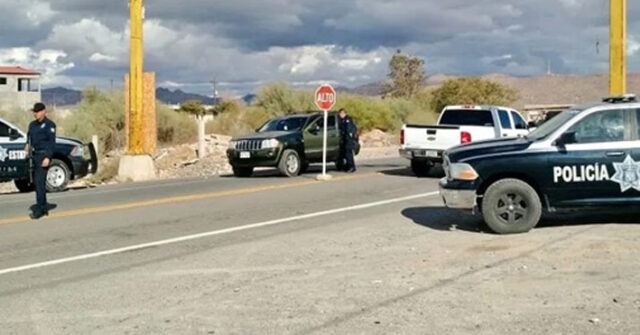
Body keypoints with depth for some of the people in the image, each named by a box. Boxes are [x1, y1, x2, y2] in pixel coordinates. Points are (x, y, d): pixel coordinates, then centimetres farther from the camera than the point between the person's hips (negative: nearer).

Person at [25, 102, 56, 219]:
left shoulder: (49, 125, -7)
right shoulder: (32, 124, 16)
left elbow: (52, 142, -12)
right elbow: (29, 137, 26)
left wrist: (47, 157, -20)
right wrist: (28, 145, 4)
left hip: (44, 156, -8)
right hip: (35, 156, 8)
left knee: (40, 182, -13)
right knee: (37, 182, 12)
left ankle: (39, 209, -12)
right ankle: (44, 207, 21)